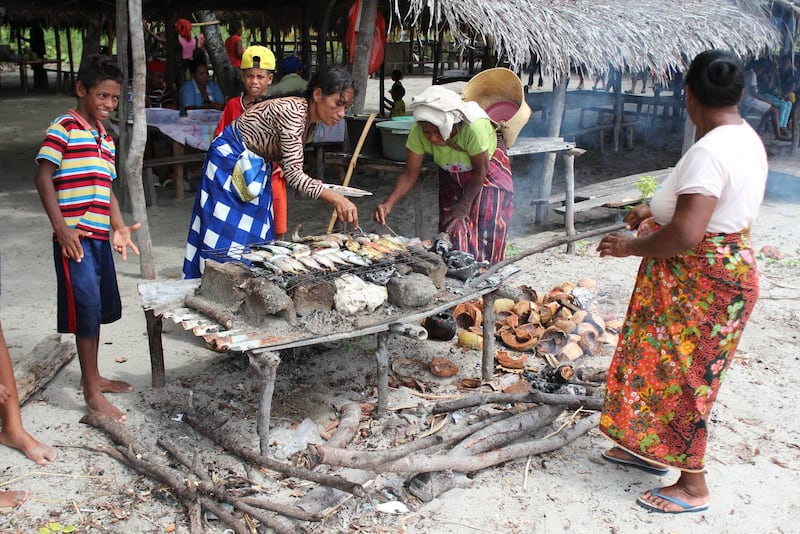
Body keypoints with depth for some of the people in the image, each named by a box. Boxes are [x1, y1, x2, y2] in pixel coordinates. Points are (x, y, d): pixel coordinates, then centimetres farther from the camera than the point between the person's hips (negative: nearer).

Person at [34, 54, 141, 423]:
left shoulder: (105, 137, 15)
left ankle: (93, 376, 31)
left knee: (100, 307, 15)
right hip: (74, 237, -8)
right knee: (87, 308, -6)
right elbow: (44, 178, -12)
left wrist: (119, 228, 7)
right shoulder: (63, 128, -8)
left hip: (99, 236, 8)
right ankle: (92, 393, 4)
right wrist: (61, 228, -19)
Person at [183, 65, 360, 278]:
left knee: (254, 235, 9)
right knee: (225, 237, -7)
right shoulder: (292, 111, -29)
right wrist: (335, 199, -41)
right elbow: (293, 172, -34)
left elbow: (289, 165, 9)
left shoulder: (310, 118, -1)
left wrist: (311, 185, -7)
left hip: (254, 168, 9)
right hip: (230, 160, -9)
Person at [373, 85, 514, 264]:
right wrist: (389, 203, -36)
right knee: (452, 230, -4)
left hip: (489, 169, -3)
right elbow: (409, 174, -21)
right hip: (452, 175, 3)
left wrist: (464, 204, -15)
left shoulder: (474, 126, -40)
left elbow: (481, 170, -25)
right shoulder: (418, 131, -29)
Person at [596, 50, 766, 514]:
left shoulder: (709, 151, -27)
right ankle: (655, 450, 39)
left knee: (682, 376, 4)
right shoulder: (747, 139, 5)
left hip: (701, 282, -10)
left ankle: (693, 487, 20)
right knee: (666, 364, 22)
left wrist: (630, 246, -17)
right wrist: (656, 212, 17)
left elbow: (684, 236, -33)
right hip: (729, 263, 10)